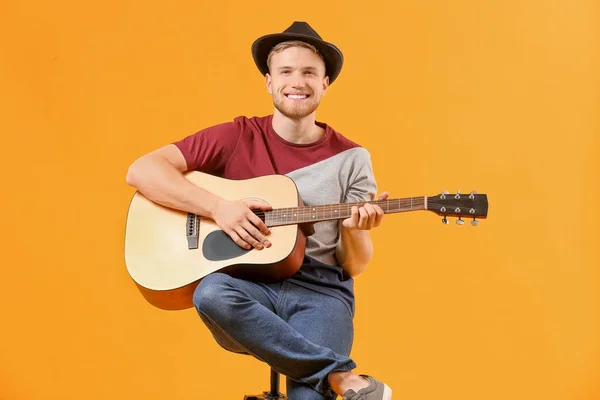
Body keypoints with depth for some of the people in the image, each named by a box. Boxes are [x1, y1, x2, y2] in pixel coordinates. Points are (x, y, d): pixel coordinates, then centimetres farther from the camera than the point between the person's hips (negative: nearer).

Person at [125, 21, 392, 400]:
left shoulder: (351, 158, 5)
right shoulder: (237, 137, 3)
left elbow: (354, 266, 6)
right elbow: (141, 171, -6)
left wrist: (355, 230, -16)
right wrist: (218, 207, -17)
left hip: (319, 290, -3)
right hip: (250, 287, 3)